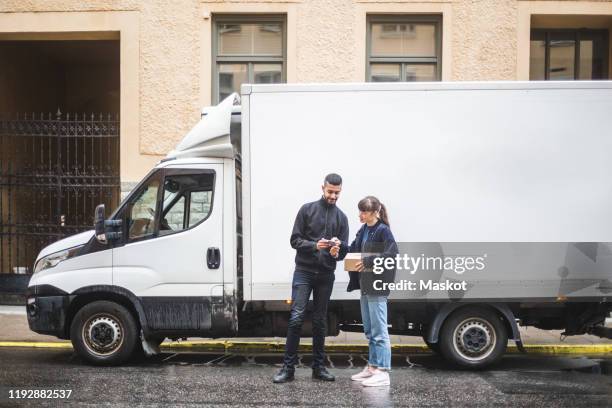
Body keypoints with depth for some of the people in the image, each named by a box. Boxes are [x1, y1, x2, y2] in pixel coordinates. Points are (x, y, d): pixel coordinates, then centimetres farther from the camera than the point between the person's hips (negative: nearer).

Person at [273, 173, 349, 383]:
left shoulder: (341, 217, 11)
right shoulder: (307, 210, 2)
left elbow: (344, 248, 6)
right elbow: (295, 240, -2)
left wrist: (336, 251, -17)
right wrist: (315, 245, -19)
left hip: (326, 275, 3)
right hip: (304, 271, -3)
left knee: (320, 322, 9)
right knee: (296, 318, -8)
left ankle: (319, 367, 17)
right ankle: (288, 367, -2)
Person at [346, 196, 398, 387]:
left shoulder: (383, 231, -12)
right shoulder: (363, 230, 13)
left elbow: (392, 253, -23)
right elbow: (354, 249, 15)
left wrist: (367, 262, -25)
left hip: (377, 286, -9)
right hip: (365, 285, 9)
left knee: (379, 331, -5)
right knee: (369, 331, 16)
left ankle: (382, 372, 1)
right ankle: (372, 367, 25)